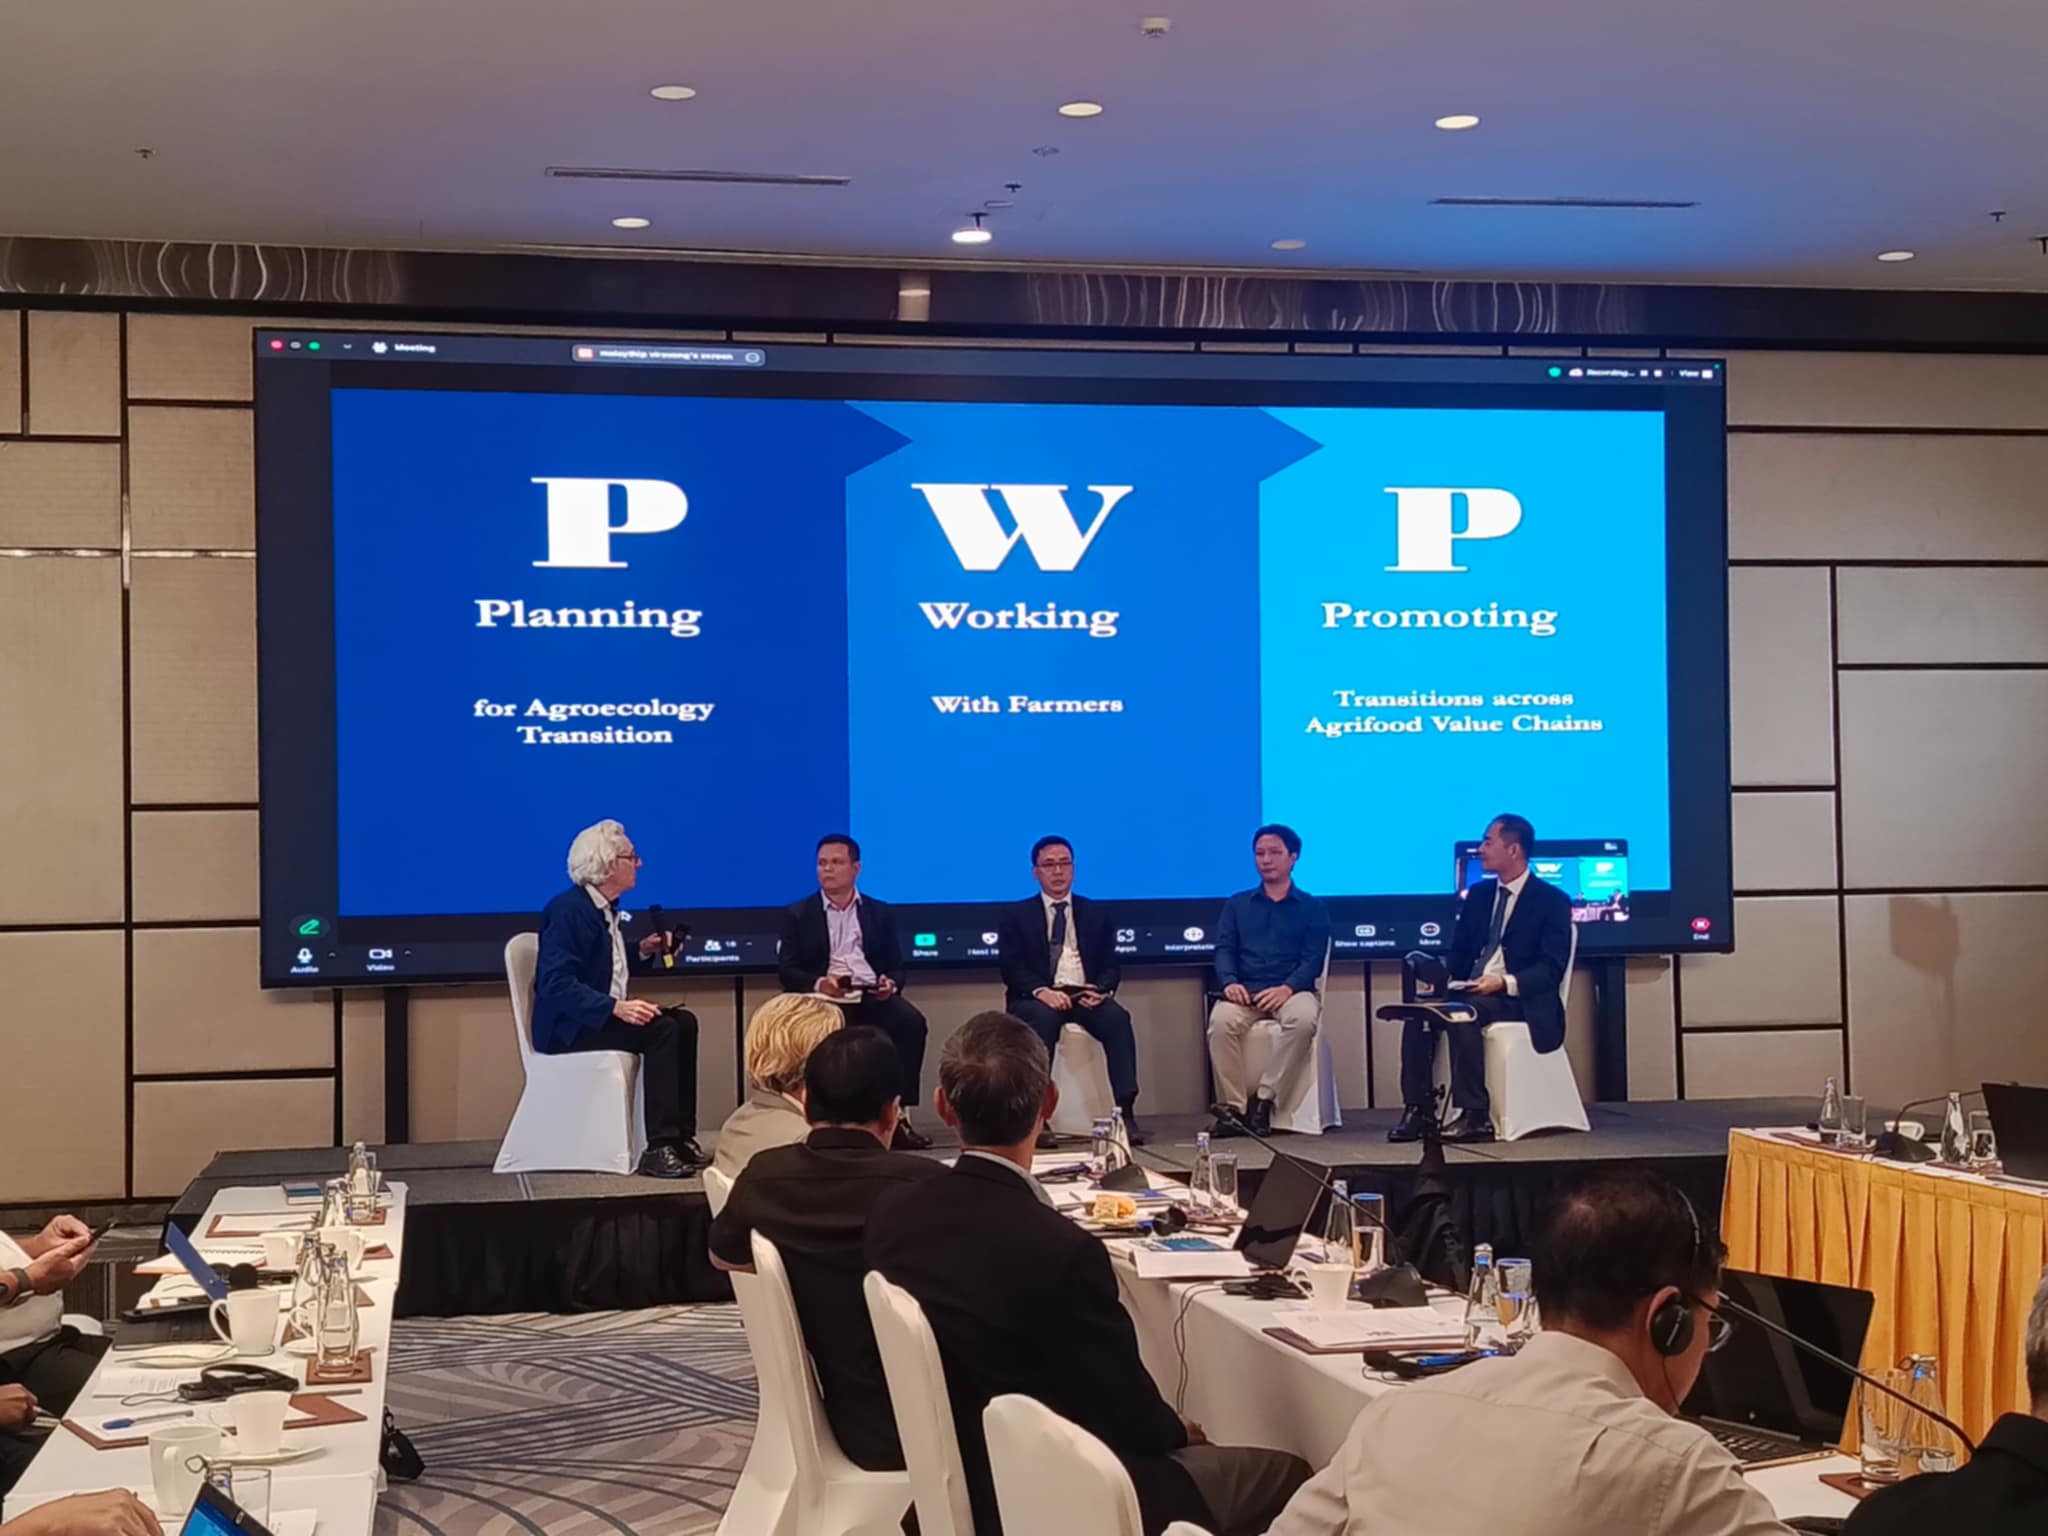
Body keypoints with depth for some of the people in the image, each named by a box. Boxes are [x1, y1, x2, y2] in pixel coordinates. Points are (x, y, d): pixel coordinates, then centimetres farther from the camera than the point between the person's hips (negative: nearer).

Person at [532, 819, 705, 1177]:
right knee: (660, 1030, -25)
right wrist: (616, 1008, -35)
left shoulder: (605, 907, 11)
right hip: (567, 1028, -9)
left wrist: (643, 951, 6)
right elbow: (557, 985, -27)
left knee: (683, 1022, -5)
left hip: (601, 1016, 10)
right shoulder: (567, 909, -18)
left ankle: (681, 1138, -7)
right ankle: (658, 1148, -26)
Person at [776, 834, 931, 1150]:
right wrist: (819, 983, -18)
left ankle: (898, 1115, -26)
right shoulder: (798, 916, 13)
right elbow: (787, 970, 3)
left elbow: (896, 966, 14)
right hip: (825, 999, -2)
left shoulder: (879, 913, 19)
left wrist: (890, 983, -12)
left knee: (911, 1021, -28)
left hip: (872, 997, 2)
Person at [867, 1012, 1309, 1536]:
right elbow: (1130, 1416, -16)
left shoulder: (893, 1214, -8)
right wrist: (1183, 1432, 8)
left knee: (1171, 1436, 28)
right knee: (1285, 1472, 8)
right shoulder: (1062, 1250, -29)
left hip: (951, 1477, 7)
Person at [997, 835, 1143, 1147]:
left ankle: (1126, 1112, -36)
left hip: (1086, 996, 2)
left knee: (1117, 1017, -31)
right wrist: (1041, 991, -20)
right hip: (1038, 998, -2)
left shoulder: (1095, 914, 20)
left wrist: (1102, 990, -13)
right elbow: (1012, 968, 0)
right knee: (1041, 1017, -38)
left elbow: (1111, 965, 11)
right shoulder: (1015, 916, 13)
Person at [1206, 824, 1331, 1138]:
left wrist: (1287, 988, -19)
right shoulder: (1237, 905, 21)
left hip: (1291, 991, -1)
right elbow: (1224, 949, 9)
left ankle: (1264, 1101, -29)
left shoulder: (1312, 909, 14)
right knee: (1221, 1021, -33)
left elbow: (1313, 959, 2)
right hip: (1245, 991, 1)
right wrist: (1230, 982, -14)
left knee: (1304, 1019, -37)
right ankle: (1233, 1108, -28)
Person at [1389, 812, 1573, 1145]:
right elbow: (1460, 952, 17)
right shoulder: (1478, 894, 17)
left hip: (1520, 999, -6)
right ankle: (1418, 1110, -22)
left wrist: (1505, 983, -27)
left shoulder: (1552, 900, -3)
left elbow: (1551, 969, -11)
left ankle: (1475, 1116, -31)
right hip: (1472, 991, 6)